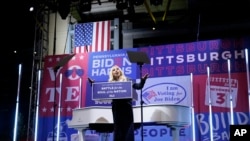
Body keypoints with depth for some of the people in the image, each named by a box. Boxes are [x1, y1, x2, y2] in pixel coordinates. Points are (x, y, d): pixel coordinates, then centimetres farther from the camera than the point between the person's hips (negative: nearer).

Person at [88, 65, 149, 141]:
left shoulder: (127, 80, 10)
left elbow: (138, 86, 5)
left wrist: (143, 79, -12)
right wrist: (93, 83, -2)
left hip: (126, 105, -1)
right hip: (116, 107, 2)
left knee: (128, 126, -5)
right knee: (118, 127, 3)